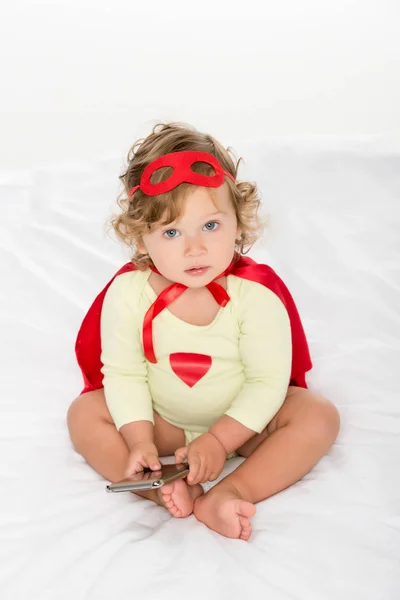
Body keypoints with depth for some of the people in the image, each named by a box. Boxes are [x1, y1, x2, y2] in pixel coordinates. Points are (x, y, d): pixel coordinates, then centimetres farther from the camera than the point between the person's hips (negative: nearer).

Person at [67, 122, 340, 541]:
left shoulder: (256, 292, -24)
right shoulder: (127, 292, -20)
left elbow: (268, 381, -20)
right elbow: (123, 374, -13)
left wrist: (220, 441, -25)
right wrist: (139, 441, -23)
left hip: (241, 421, -1)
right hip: (159, 421, 2)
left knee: (319, 416, -22)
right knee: (84, 414, -16)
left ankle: (227, 494, -30)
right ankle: (165, 489, -28)